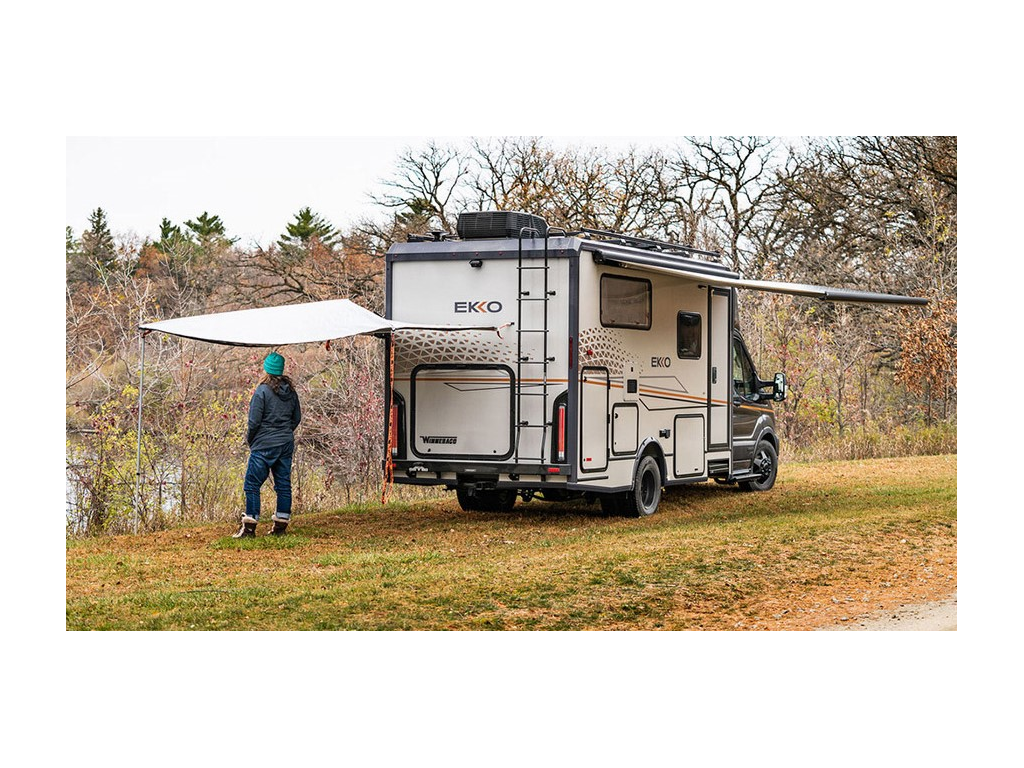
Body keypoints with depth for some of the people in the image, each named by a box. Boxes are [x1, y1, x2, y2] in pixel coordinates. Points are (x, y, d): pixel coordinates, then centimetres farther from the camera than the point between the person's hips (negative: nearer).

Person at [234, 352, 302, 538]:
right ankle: (281, 525, 14)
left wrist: (250, 440, 2)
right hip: (286, 445, 6)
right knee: (283, 484, 10)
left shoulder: (262, 391, -13)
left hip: (264, 446, -6)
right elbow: (297, 418, 13)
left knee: (252, 484, -1)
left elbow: (254, 421, -13)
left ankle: (249, 527, -4)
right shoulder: (291, 391, 6)